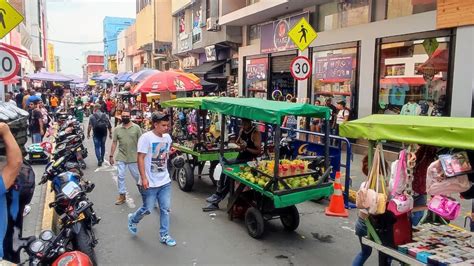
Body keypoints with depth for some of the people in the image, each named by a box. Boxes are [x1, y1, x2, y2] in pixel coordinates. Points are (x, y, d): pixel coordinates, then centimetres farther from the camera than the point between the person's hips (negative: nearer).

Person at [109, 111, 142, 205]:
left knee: (136, 175, 12)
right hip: (121, 157, 2)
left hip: (133, 157, -2)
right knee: (120, 176, 1)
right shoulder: (117, 129, 1)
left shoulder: (136, 127, -6)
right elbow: (114, 143, 4)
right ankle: (122, 195, 13)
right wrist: (111, 156, 3)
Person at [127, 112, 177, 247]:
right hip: (150, 183, -5)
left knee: (165, 209, 9)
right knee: (147, 209, 7)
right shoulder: (146, 137, -15)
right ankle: (133, 219, 38)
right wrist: (143, 178, -19)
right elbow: (140, 158, -16)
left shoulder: (167, 137, 3)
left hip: (165, 181, 5)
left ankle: (164, 235, 22)